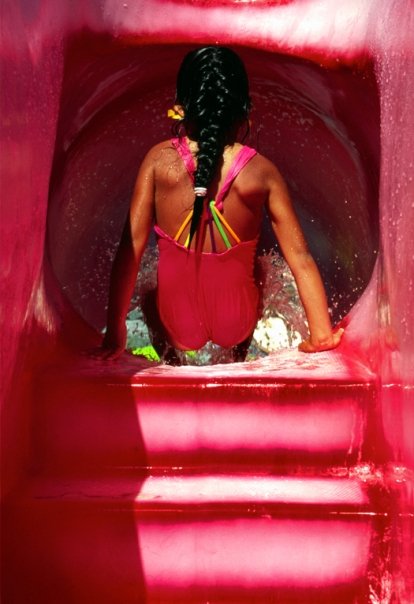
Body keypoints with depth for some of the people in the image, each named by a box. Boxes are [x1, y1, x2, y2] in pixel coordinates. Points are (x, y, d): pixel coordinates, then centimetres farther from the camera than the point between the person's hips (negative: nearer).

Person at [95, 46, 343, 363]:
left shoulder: (159, 161, -16)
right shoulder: (261, 172, -16)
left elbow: (131, 248, -16)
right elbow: (301, 258, -14)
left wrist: (114, 335, -9)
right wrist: (321, 335, -4)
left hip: (176, 326, 0)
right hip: (238, 324, 0)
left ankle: (169, 352, 19)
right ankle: (239, 353, 30)